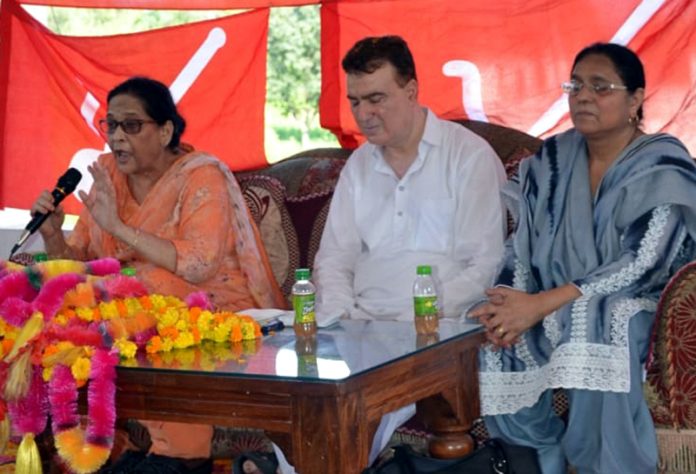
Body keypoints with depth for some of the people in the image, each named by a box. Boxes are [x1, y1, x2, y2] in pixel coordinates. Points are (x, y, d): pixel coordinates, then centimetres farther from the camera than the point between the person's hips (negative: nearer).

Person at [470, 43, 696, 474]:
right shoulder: (552, 160, 9)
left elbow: (642, 265, -19)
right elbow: (522, 246, 4)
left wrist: (542, 304, -26)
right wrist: (513, 302, -19)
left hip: (631, 310, -4)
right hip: (551, 314, 5)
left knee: (594, 322, -38)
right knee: (494, 341, -25)